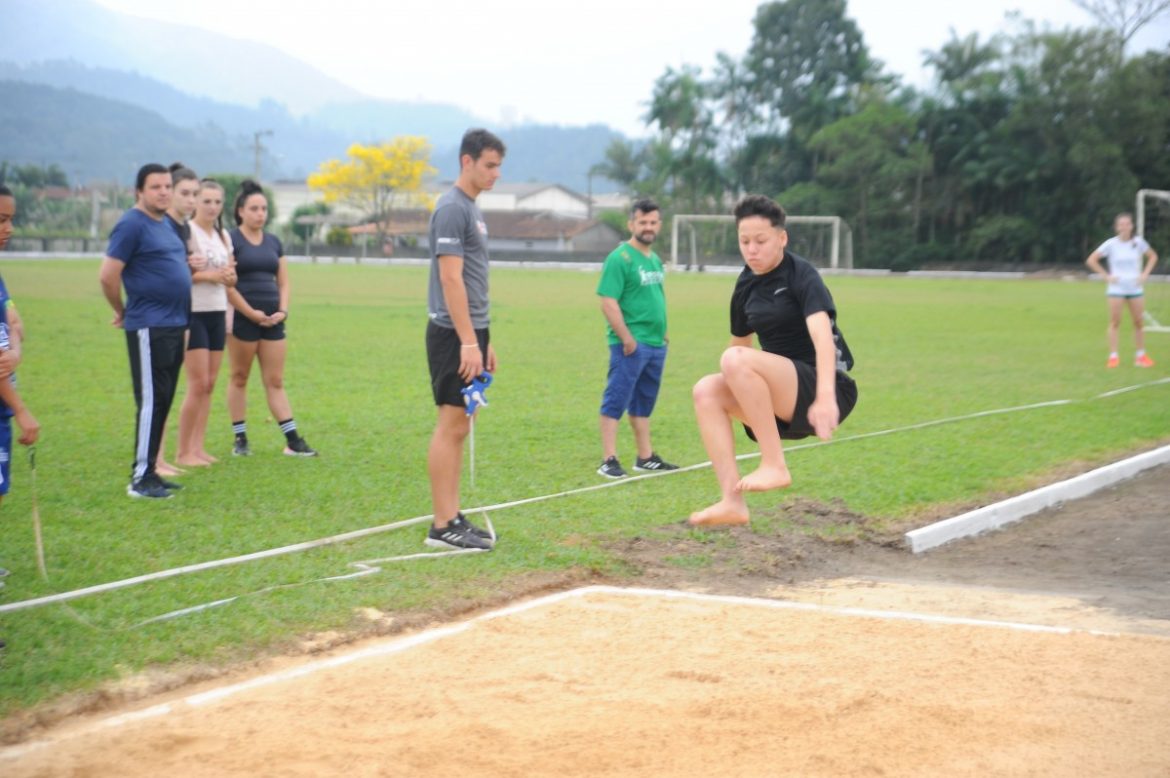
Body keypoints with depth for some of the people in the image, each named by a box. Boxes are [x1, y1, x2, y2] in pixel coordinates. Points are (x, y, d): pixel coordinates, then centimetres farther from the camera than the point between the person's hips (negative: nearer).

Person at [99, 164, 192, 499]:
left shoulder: (165, 224, 15)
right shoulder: (132, 224, -11)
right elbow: (107, 275, -15)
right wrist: (122, 312, -2)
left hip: (173, 325, 9)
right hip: (149, 328, -9)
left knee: (163, 402, 12)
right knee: (151, 401, -7)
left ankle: (151, 471, 19)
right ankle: (140, 478, -2)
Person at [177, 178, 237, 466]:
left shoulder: (223, 235, 14)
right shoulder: (187, 231, -9)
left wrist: (228, 276, -3)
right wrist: (208, 275, -21)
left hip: (217, 313, 7)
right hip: (193, 313, -7)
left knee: (209, 384, 6)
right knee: (198, 384, -9)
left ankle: (198, 447, 12)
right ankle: (183, 452, -1)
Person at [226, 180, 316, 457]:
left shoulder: (273, 242, 14)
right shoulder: (231, 240, -4)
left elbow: (283, 282, 16)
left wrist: (282, 310, -1)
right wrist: (252, 313, -13)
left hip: (272, 320, 5)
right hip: (242, 319, -5)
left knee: (275, 381, 5)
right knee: (239, 378, 5)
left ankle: (293, 440, 2)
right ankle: (240, 439, 11)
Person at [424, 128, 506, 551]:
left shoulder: (471, 210, 17)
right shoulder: (452, 209, -12)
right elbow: (451, 279, -18)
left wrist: (484, 341, 21)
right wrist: (468, 342, -21)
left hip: (470, 333, 10)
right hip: (453, 335, -10)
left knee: (458, 428, 11)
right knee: (451, 426, -7)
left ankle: (453, 518, 15)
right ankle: (442, 526, -3)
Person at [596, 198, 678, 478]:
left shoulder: (655, 260, 15)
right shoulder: (620, 258, -10)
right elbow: (608, 303, -16)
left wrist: (662, 333, 18)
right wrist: (627, 338, -19)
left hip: (656, 344, 8)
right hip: (631, 345, -8)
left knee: (643, 404, 16)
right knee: (616, 402, -5)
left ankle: (646, 458, 23)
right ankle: (608, 461, -5)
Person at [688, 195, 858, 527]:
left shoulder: (802, 276, -12)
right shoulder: (746, 286, 9)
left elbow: (822, 335, -29)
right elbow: (740, 339, 24)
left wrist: (825, 396, -43)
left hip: (821, 392, -7)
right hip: (784, 402, 8)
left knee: (737, 360, -26)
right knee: (707, 391, -9)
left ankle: (775, 465, -23)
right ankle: (732, 502, -15)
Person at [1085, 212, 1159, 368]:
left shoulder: (1138, 242, 1)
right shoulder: (1111, 244, -6)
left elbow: (1152, 256, 16)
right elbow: (1091, 260, -3)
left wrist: (1145, 274, 2)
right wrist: (1106, 276, -8)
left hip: (1135, 288, 2)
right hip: (1116, 288, -2)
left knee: (1138, 323, 3)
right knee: (1115, 322, -5)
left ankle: (1140, 356, 12)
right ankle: (1113, 357, -2)